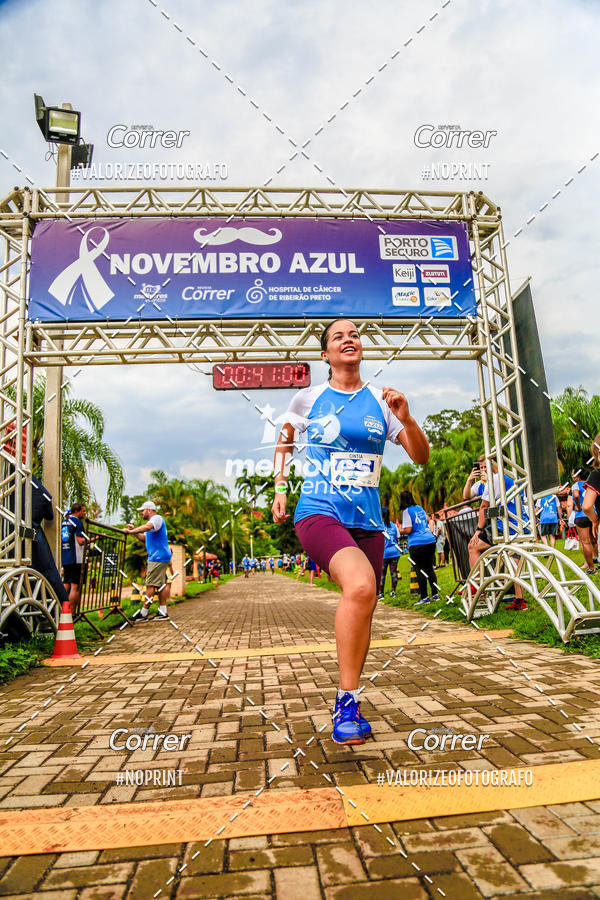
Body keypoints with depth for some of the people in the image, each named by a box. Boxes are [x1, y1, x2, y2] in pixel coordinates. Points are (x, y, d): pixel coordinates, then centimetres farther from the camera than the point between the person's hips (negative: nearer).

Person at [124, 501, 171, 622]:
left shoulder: (157, 518, -10)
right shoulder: (152, 521, 24)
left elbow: (147, 527, -32)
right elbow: (144, 538, 26)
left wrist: (130, 531, -27)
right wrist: (134, 531, 11)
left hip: (158, 557, -11)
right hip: (159, 557, 11)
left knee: (150, 585, -8)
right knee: (160, 584, 11)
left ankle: (143, 614, -4)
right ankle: (163, 613, 14)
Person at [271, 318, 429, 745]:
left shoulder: (380, 401, 7)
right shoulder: (308, 398, 3)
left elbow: (421, 457, 5)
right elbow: (284, 442, 21)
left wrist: (406, 418, -12)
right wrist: (280, 489, 10)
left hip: (368, 520, 4)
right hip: (318, 513, -4)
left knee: (362, 611, 10)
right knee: (360, 584, -31)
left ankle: (347, 707, 33)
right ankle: (348, 698, -16)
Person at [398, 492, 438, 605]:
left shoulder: (407, 511, -8)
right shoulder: (419, 508, 13)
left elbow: (408, 530, -13)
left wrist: (400, 530, 5)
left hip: (417, 543, -7)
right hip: (431, 540, 7)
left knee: (419, 570, 1)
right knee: (429, 568, 16)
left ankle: (424, 597, 2)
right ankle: (435, 594, 17)